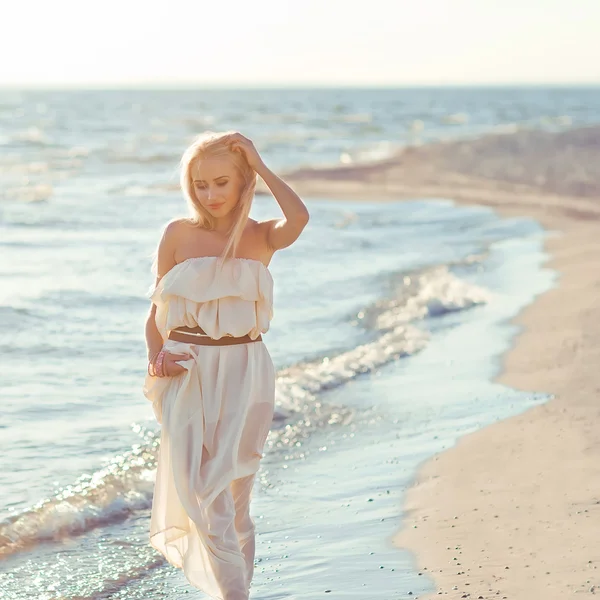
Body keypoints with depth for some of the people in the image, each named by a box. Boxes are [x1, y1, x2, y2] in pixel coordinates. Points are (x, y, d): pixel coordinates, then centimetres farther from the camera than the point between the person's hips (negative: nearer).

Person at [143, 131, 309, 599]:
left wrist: (260, 165, -12)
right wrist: (156, 358, -10)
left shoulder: (261, 237, 1)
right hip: (188, 375, 0)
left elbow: (299, 217, -23)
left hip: (243, 376, 0)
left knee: (231, 497, 3)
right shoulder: (179, 234, 2)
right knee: (202, 499, -9)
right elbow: (157, 311, 7)